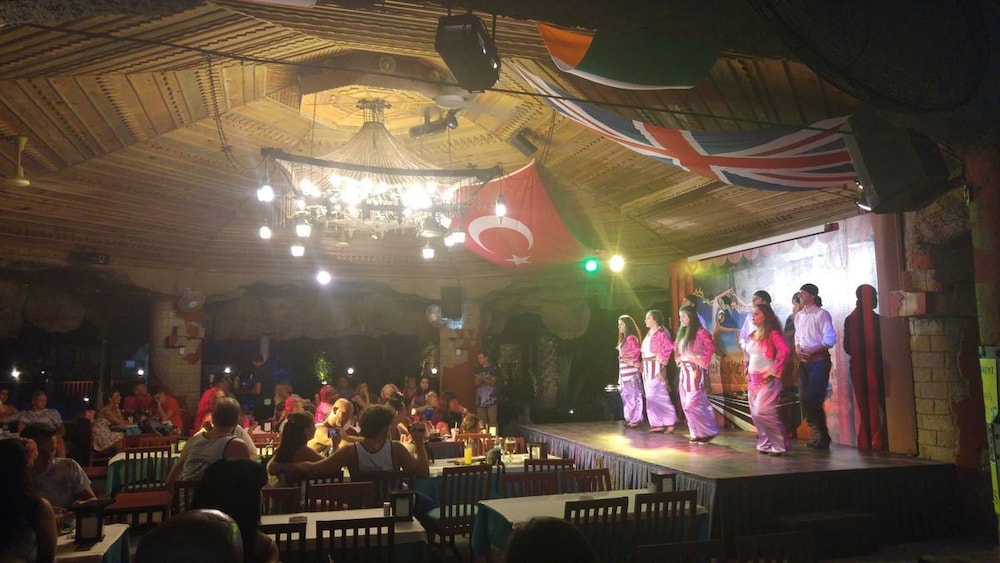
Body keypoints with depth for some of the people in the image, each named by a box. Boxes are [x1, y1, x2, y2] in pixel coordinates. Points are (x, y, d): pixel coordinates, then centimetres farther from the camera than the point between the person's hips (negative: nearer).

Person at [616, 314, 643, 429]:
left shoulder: (631, 338, -13)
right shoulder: (624, 338, 17)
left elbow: (637, 350, -26)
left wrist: (633, 361, -14)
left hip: (630, 370, -10)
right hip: (624, 371, 10)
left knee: (633, 394, -4)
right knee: (627, 395, 13)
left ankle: (636, 419, 2)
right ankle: (631, 418, 21)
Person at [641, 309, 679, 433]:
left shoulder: (661, 333, -12)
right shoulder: (648, 333, 15)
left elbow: (670, 346, -23)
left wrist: (663, 359, -17)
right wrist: (643, 364, 8)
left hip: (656, 366, -9)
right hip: (647, 367, 9)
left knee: (659, 394, -8)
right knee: (651, 396, 9)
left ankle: (668, 423, -1)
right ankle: (657, 423, 15)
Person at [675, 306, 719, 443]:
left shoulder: (700, 332, -10)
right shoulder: (681, 333, 15)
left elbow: (711, 347, -17)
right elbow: (677, 350, 24)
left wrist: (702, 361, -14)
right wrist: (679, 360, 9)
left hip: (696, 372, -9)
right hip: (684, 372, 9)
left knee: (694, 403, -11)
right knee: (686, 405, 7)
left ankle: (708, 431, 2)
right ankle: (697, 433, 14)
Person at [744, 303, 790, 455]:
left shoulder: (772, 333, -9)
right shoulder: (752, 335, 14)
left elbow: (784, 351, -22)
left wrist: (774, 371, -19)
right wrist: (747, 373, 14)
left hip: (767, 379, -8)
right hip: (753, 380, 8)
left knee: (762, 411, -15)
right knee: (755, 413, 8)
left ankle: (778, 445, -3)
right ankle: (766, 443, 18)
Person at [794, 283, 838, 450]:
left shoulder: (822, 314, -8)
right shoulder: (799, 315, 12)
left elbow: (830, 339, -13)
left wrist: (810, 351, -16)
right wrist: (797, 348, -2)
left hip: (819, 359, -7)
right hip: (804, 361, 7)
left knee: (813, 399, -9)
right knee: (804, 398, 7)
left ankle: (823, 437, 7)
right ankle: (816, 435, 20)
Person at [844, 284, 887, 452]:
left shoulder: (850, 320, 0)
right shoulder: (876, 319, -13)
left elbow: (847, 347, 3)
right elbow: (882, 344, -10)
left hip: (857, 367, 4)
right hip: (875, 367, -4)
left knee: (864, 405, 11)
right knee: (877, 403, 4)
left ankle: (865, 442, 13)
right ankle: (877, 440, 3)